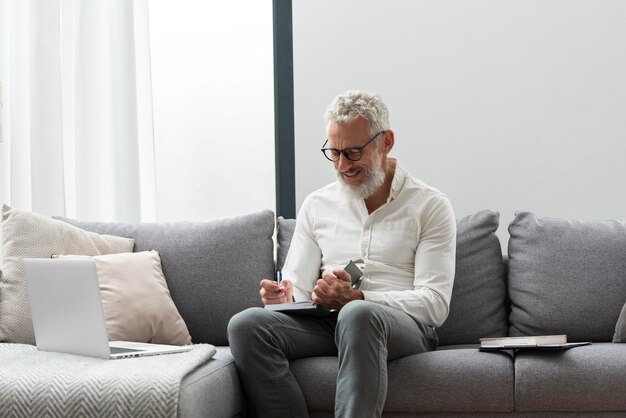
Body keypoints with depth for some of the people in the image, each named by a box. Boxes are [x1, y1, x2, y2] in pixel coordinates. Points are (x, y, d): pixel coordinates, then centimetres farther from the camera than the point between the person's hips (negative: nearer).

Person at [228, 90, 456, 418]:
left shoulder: (430, 206, 5)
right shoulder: (316, 206, 18)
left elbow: (435, 304, -5)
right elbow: (297, 289, 15)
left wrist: (356, 298, -19)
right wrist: (282, 296, -11)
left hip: (406, 327, -4)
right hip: (327, 322, 4)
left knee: (357, 316, -40)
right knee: (245, 324, -26)